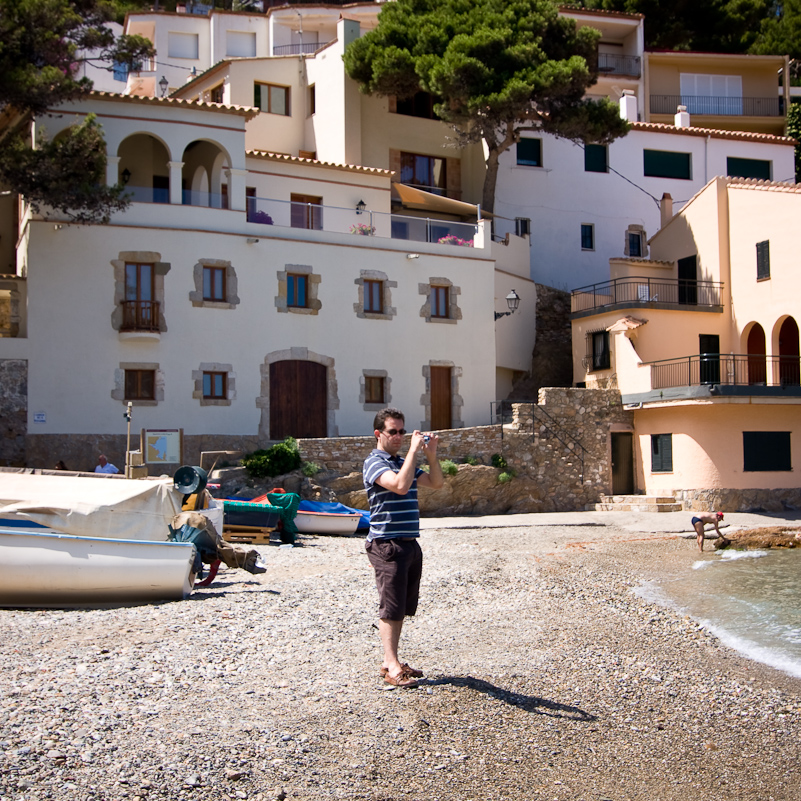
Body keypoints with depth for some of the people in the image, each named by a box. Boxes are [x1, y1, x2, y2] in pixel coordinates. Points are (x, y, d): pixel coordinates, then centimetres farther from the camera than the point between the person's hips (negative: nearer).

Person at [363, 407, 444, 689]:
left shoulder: (403, 463, 19)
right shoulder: (375, 462, -9)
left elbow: (436, 483, 15)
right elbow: (400, 485, -27)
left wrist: (431, 455, 0)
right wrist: (414, 449, -22)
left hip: (410, 544, 9)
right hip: (387, 545, -9)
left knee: (402, 608, 11)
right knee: (391, 608, -8)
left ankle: (390, 662, 18)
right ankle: (392, 667, -7)